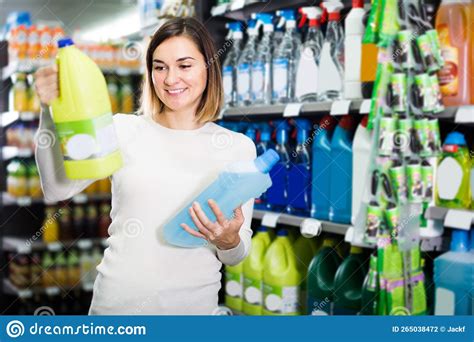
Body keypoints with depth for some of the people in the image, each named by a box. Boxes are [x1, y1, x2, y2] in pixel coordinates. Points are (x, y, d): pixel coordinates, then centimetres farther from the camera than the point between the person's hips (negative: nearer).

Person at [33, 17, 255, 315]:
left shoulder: (239, 147, -2)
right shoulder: (123, 130, -2)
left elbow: (236, 257, 1)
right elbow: (57, 189, -13)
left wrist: (230, 241, -20)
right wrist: (51, 110, -23)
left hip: (193, 303, 0)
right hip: (115, 300, 1)